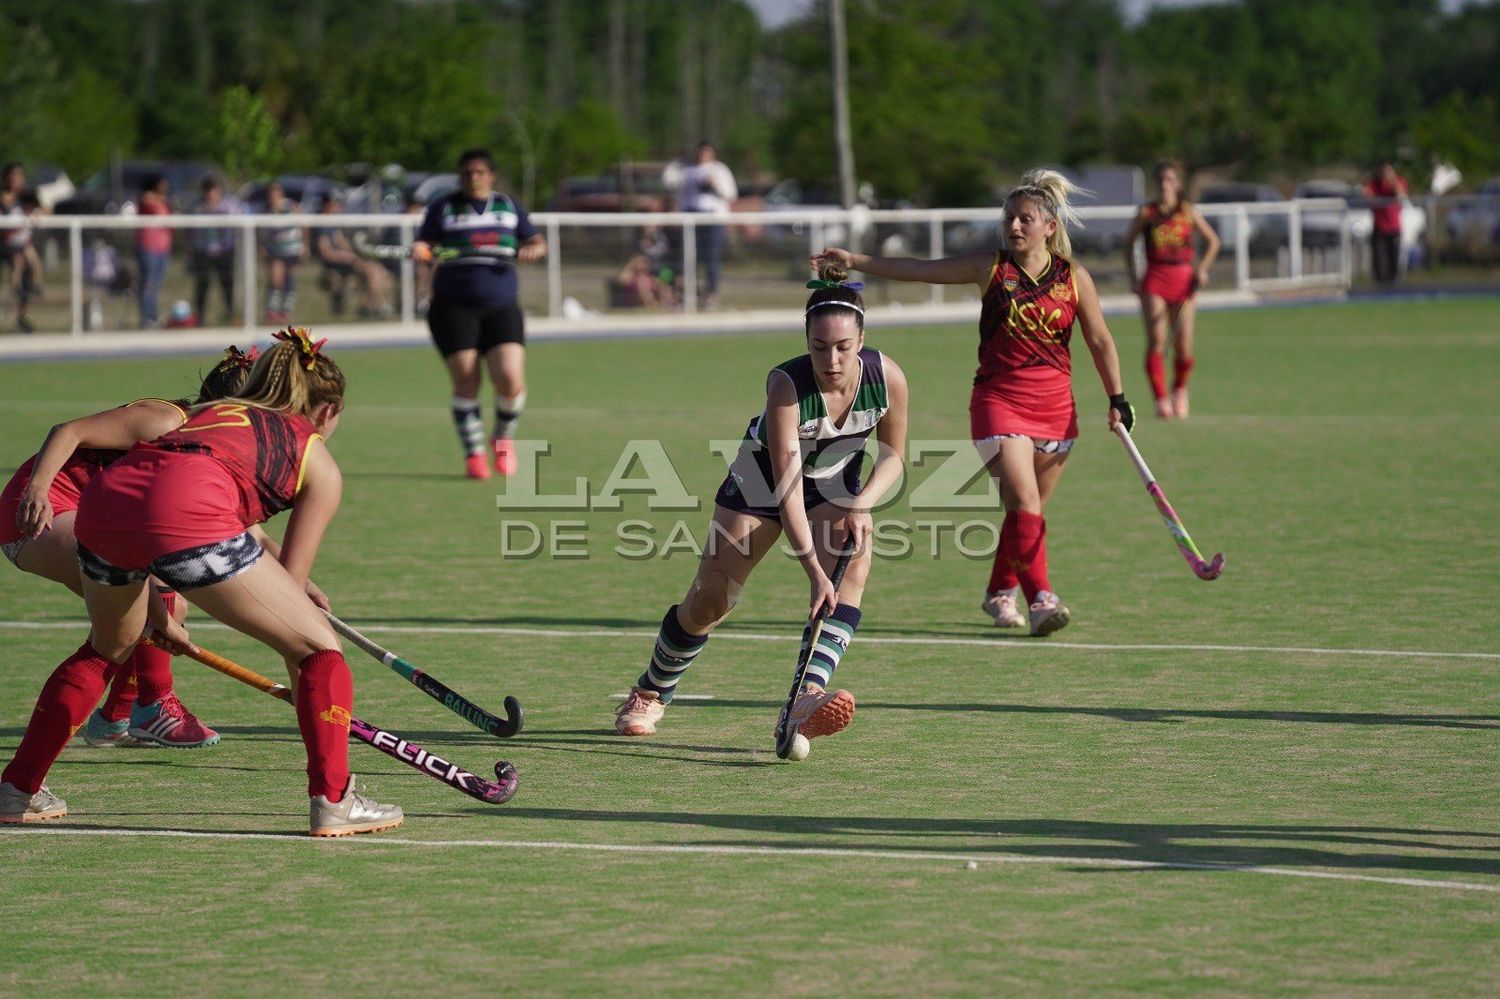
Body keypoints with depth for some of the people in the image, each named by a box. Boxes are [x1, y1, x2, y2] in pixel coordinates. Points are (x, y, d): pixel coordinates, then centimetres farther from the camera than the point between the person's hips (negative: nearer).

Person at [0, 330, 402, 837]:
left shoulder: (213, 411, 38)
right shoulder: (318, 462, 24)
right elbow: (289, 584, 22)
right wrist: (306, 689, 32)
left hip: (104, 496, 6)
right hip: (186, 514, -6)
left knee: (107, 650, 33)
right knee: (318, 646, 9)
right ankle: (332, 800, 0)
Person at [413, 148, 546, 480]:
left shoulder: (509, 206, 16)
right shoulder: (443, 208, 9)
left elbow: (537, 241, 19)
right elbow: (425, 243, 6)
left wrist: (532, 250, -4)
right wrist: (420, 250, -18)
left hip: (501, 307, 1)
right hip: (454, 307, -1)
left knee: (511, 381, -13)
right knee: (466, 384, -9)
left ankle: (503, 438, 15)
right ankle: (473, 454, 4)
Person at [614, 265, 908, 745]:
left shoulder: (887, 378, -25)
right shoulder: (785, 384, -36)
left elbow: (893, 456, -6)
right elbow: (787, 487, -39)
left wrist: (861, 505, -25)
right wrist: (814, 571, -46)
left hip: (837, 482, 2)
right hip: (763, 476, -2)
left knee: (853, 567, -28)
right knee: (709, 601, -2)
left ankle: (806, 698, -39)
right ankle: (650, 693, 26)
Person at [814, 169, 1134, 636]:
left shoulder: (1074, 278, 1)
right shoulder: (990, 267, 0)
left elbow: (1100, 342, 9)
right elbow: (918, 269, 1)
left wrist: (1117, 399, 8)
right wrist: (855, 261, -4)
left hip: (1055, 406, 2)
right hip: (999, 400, -2)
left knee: (1029, 510, 8)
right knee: (1025, 503, -16)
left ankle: (1000, 593, 27)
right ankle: (1040, 598, -15)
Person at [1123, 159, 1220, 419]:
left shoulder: (1189, 212, 4)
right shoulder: (1146, 213, 3)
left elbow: (1212, 241, 16)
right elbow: (1129, 243, 13)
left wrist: (1202, 268, 2)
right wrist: (1133, 278, 5)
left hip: (1183, 280, 1)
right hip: (1154, 283, -1)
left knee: (1183, 346, -1)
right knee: (1156, 342, -13)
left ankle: (1180, 390, 27)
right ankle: (1161, 400, -12)